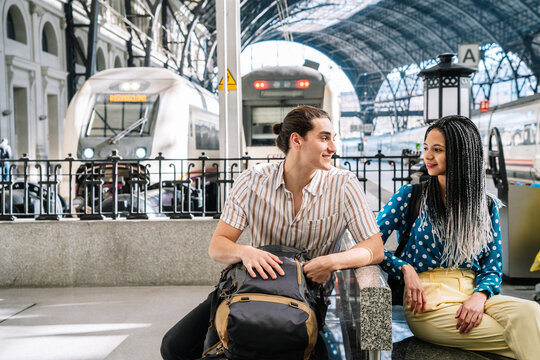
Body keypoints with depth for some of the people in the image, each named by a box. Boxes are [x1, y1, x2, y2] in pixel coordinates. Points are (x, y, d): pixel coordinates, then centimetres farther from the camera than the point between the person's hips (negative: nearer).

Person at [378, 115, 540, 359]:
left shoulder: (486, 206, 13)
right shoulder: (410, 196, 6)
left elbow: (493, 267, 10)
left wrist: (479, 296, -12)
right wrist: (405, 269, -13)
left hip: (473, 295, 4)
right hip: (427, 301, -3)